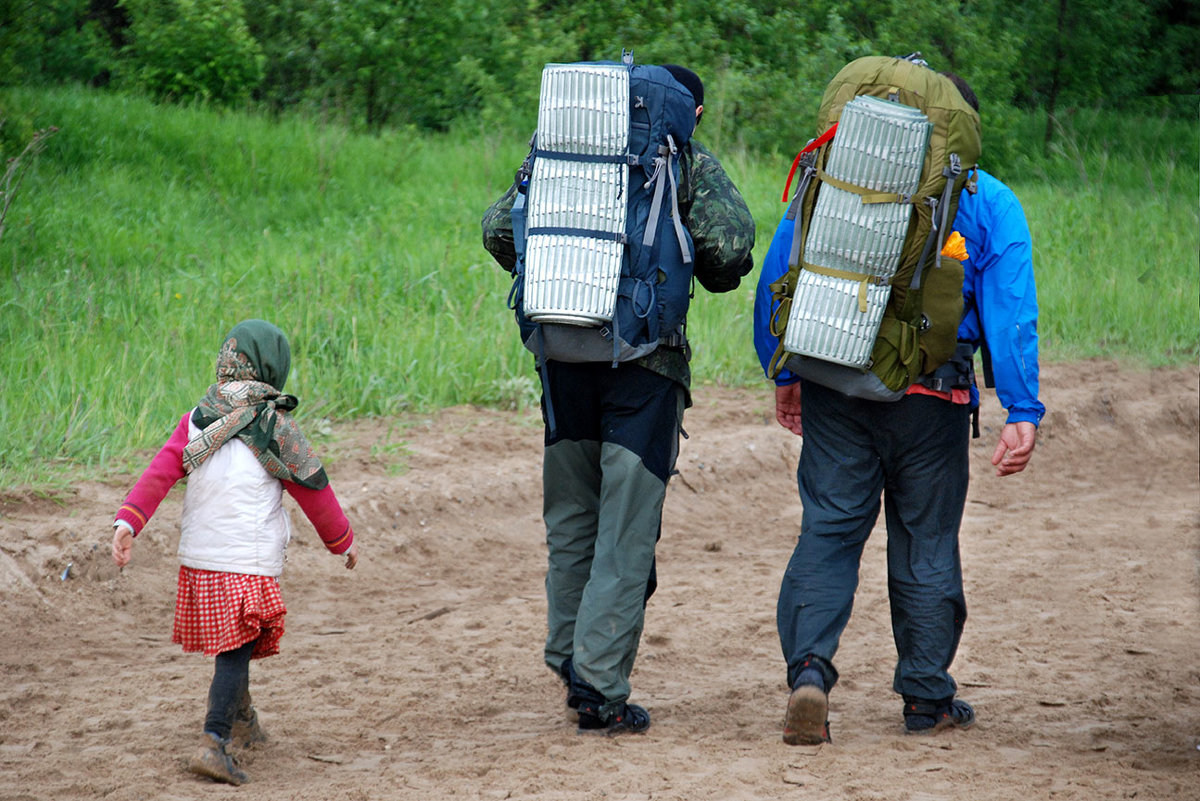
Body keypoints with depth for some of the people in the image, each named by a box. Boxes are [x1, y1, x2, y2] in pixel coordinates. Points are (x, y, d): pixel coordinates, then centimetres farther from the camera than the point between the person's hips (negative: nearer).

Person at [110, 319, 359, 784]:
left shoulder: (197, 421, 4)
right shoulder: (274, 427, -9)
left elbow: (160, 471, -8)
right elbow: (313, 492, -2)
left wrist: (128, 521, -15)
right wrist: (343, 541, 11)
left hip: (197, 558, 5)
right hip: (249, 564, -5)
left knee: (231, 644, 23)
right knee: (235, 651, -7)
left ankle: (242, 722, 40)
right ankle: (213, 742, -21)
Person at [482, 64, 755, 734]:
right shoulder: (691, 164, 1)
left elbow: (499, 229, 8)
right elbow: (731, 247, -11)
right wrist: (714, 277, 12)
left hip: (565, 353, 4)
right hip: (645, 360, -4)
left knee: (570, 519, 17)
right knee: (627, 533, -1)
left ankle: (571, 662, 20)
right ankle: (600, 688, -4)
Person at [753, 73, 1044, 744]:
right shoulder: (990, 202, 2)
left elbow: (777, 276, 8)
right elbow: (1011, 310, -5)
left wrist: (783, 372, 16)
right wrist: (1022, 412, -8)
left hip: (834, 385, 1)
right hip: (931, 398, -1)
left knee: (828, 531, 3)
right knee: (927, 543, 10)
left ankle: (809, 669, -17)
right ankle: (928, 700, 19)